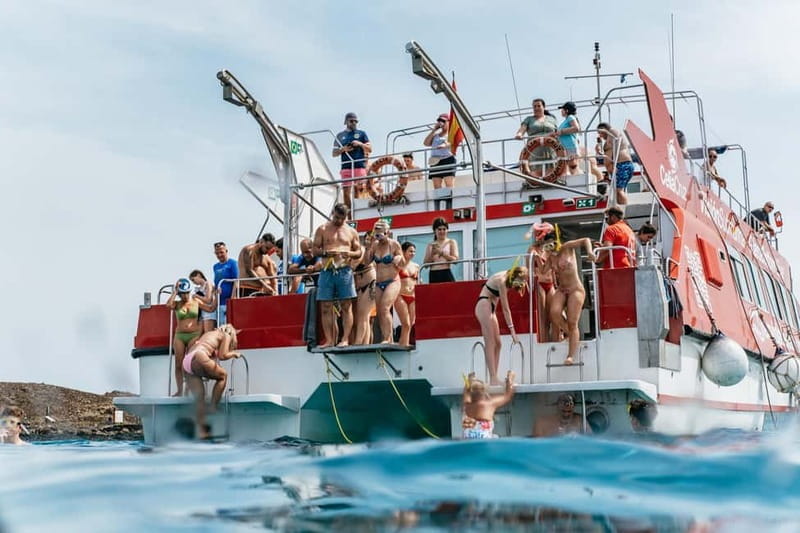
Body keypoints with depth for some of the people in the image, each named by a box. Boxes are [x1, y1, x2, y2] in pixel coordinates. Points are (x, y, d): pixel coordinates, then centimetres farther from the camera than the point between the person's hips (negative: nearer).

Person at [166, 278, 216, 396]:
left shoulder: (196, 301, 7)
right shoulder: (177, 304, 5)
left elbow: (211, 308, 6)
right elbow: (169, 304, -17)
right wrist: (175, 291, -9)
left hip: (194, 335, -1)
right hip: (179, 336, 1)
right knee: (178, 364, 1)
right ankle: (179, 390, 7)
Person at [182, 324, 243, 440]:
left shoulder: (208, 334, 36)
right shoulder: (226, 335, 16)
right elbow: (222, 355, 5)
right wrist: (234, 354, 23)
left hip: (186, 363, 7)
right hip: (198, 358, -7)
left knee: (199, 398, 8)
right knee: (223, 376, 13)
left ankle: (201, 430, 4)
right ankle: (213, 409, 3)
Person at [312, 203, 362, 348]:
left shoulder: (351, 232, 12)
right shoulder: (322, 230, 9)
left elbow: (359, 252, 14)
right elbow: (315, 250, 6)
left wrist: (350, 253, -8)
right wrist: (326, 252, -14)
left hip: (344, 271, 0)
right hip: (327, 272, 0)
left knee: (346, 306, -5)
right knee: (326, 307, -2)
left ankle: (345, 339, -5)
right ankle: (329, 340, 1)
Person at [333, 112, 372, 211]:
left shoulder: (362, 133, 11)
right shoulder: (340, 135, 15)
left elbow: (370, 149, 7)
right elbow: (334, 154, 13)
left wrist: (360, 144, -9)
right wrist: (343, 149, -6)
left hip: (360, 167, -2)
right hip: (346, 167, 2)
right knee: (346, 192, -3)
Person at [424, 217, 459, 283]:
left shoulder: (451, 242, 8)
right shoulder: (431, 245, 14)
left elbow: (455, 259, -4)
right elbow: (425, 264, 9)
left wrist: (441, 253, -12)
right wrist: (432, 254, -7)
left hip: (446, 274, -2)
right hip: (433, 275, 2)